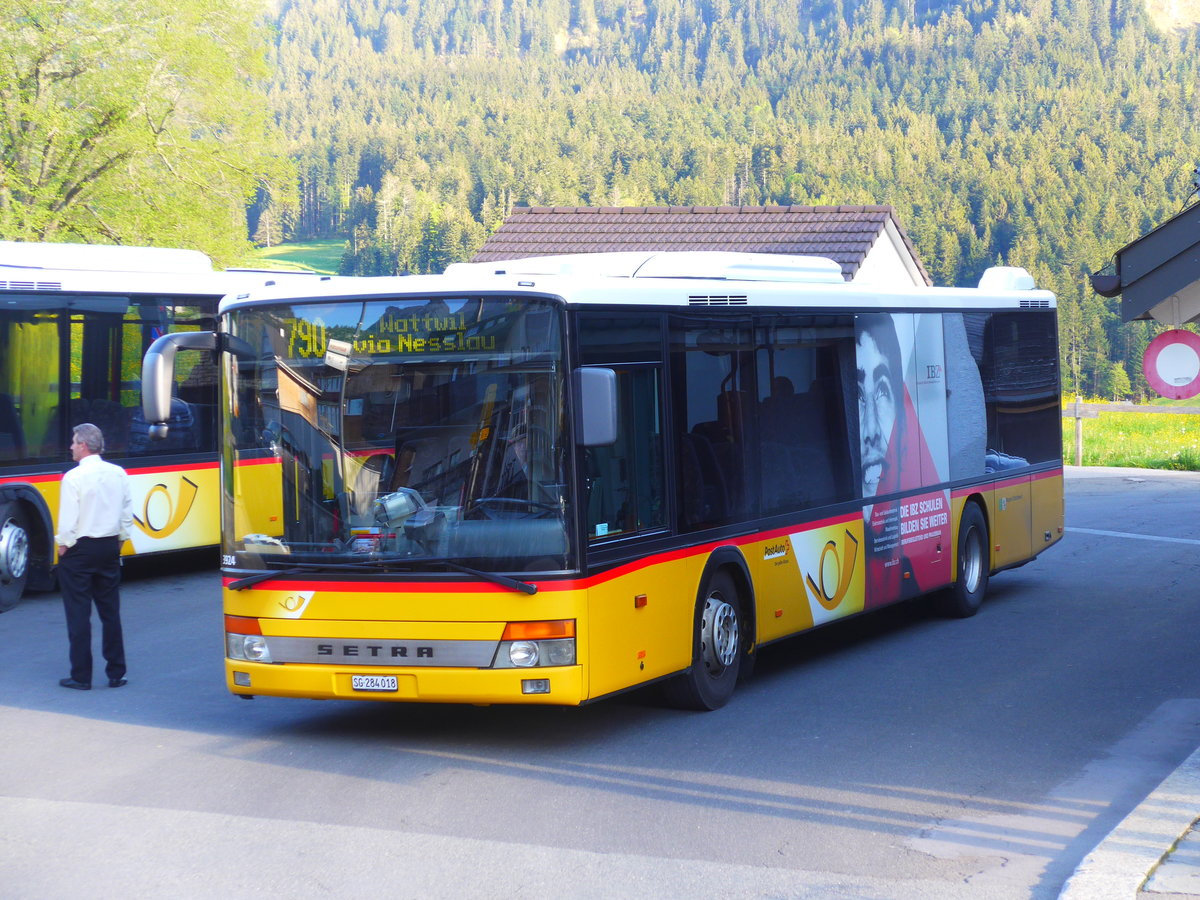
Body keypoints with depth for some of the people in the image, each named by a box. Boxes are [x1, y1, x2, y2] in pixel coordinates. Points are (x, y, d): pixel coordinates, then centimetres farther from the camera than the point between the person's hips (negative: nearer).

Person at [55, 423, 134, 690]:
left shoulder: (74, 477, -15)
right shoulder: (119, 474, 1)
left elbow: (68, 520, -16)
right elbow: (127, 514, 5)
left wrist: (63, 546, -2)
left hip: (79, 549, -5)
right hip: (110, 548, 5)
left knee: (78, 615, 2)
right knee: (110, 612, 12)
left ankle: (81, 676, 5)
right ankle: (116, 673, 13)